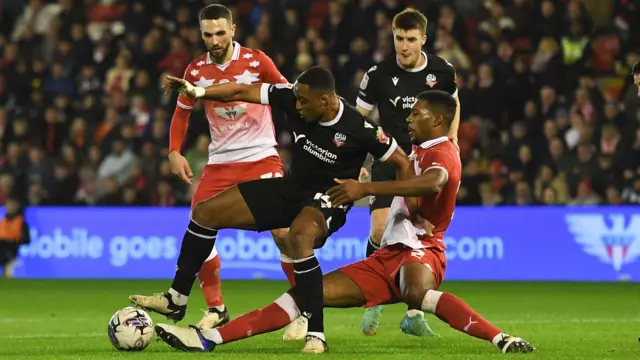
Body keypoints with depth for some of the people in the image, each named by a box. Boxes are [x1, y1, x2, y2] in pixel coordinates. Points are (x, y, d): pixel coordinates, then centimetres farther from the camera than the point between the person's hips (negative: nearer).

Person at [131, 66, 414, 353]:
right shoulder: (293, 98, -14)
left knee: (298, 237, -42)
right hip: (290, 189, 7)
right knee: (205, 212, 3)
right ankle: (177, 298, 18)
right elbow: (244, 92, -8)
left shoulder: (359, 129, -25)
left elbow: (402, 162, -13)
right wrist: (197, 91, -19)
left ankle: (316, 334, -35)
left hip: (328, 200, -7)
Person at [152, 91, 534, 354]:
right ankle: (209, 338, -4)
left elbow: (432, 182, -33)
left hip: (420, 250, -8)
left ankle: (502, 340, -48)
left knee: (415, 291, -45)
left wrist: (366, 187, -38)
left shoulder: (443, 153, -9)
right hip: (389, 254, 8)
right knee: (305, 293, -1)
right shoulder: (421, 151, 22)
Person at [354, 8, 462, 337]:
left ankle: (415, 315, 7)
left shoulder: (442, 71, -3)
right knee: (380, 230, -16)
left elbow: (453, 103, 19)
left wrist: (452, 139, 6)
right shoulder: (379, 74, -8)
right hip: (388, 162, -1)